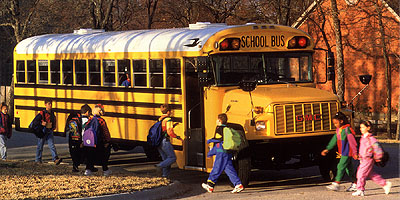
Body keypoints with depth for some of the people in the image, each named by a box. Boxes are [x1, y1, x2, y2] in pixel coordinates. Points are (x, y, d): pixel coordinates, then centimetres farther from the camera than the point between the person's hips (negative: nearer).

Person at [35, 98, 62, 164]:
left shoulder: (52, 113, 10)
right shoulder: (42, 113, -9)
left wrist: (53, 128, 12)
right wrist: (41, 123, -24)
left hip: (50, 132, 4)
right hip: (42, 132, -4)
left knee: (52, 145, -7)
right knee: (40, 146, 7)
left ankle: (55, 159, -16)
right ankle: (38, 159, 20)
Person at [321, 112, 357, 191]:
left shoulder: (347, 129, -15)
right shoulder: (338, 130, 10)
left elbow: (352, 141, -15)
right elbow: (334, 140, 17)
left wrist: (355, 153, -16)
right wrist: (327, 149, 17)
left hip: (347, 152, -9)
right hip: (342, 152, 9)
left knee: (341, 166, -11)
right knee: (348, 168, 11)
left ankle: (336, 184, -11)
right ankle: (355, 184, 18)